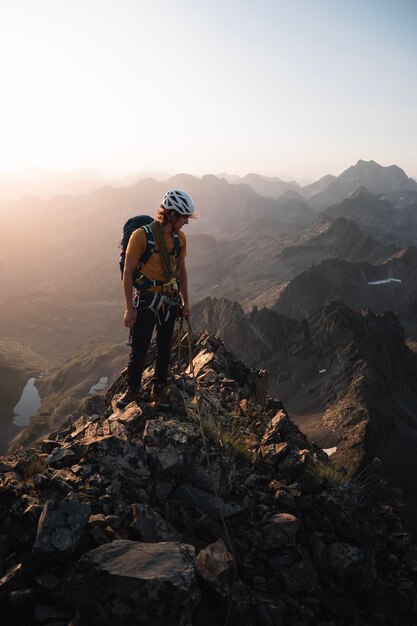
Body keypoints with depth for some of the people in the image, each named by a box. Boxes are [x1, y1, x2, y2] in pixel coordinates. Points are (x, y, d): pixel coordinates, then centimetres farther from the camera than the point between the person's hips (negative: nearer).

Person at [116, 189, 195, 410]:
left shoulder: (179, 238, 3)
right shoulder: (141, 235, -15)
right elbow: (128, 273, -12)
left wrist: (186, 301, 13)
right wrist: (129, 308, -13)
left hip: (170, 302, 5)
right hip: (146, 302, -5)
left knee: (164, 348, 13)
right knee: (139, 350, 0)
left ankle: (159, 391, 28)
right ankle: (132, 391, 21)